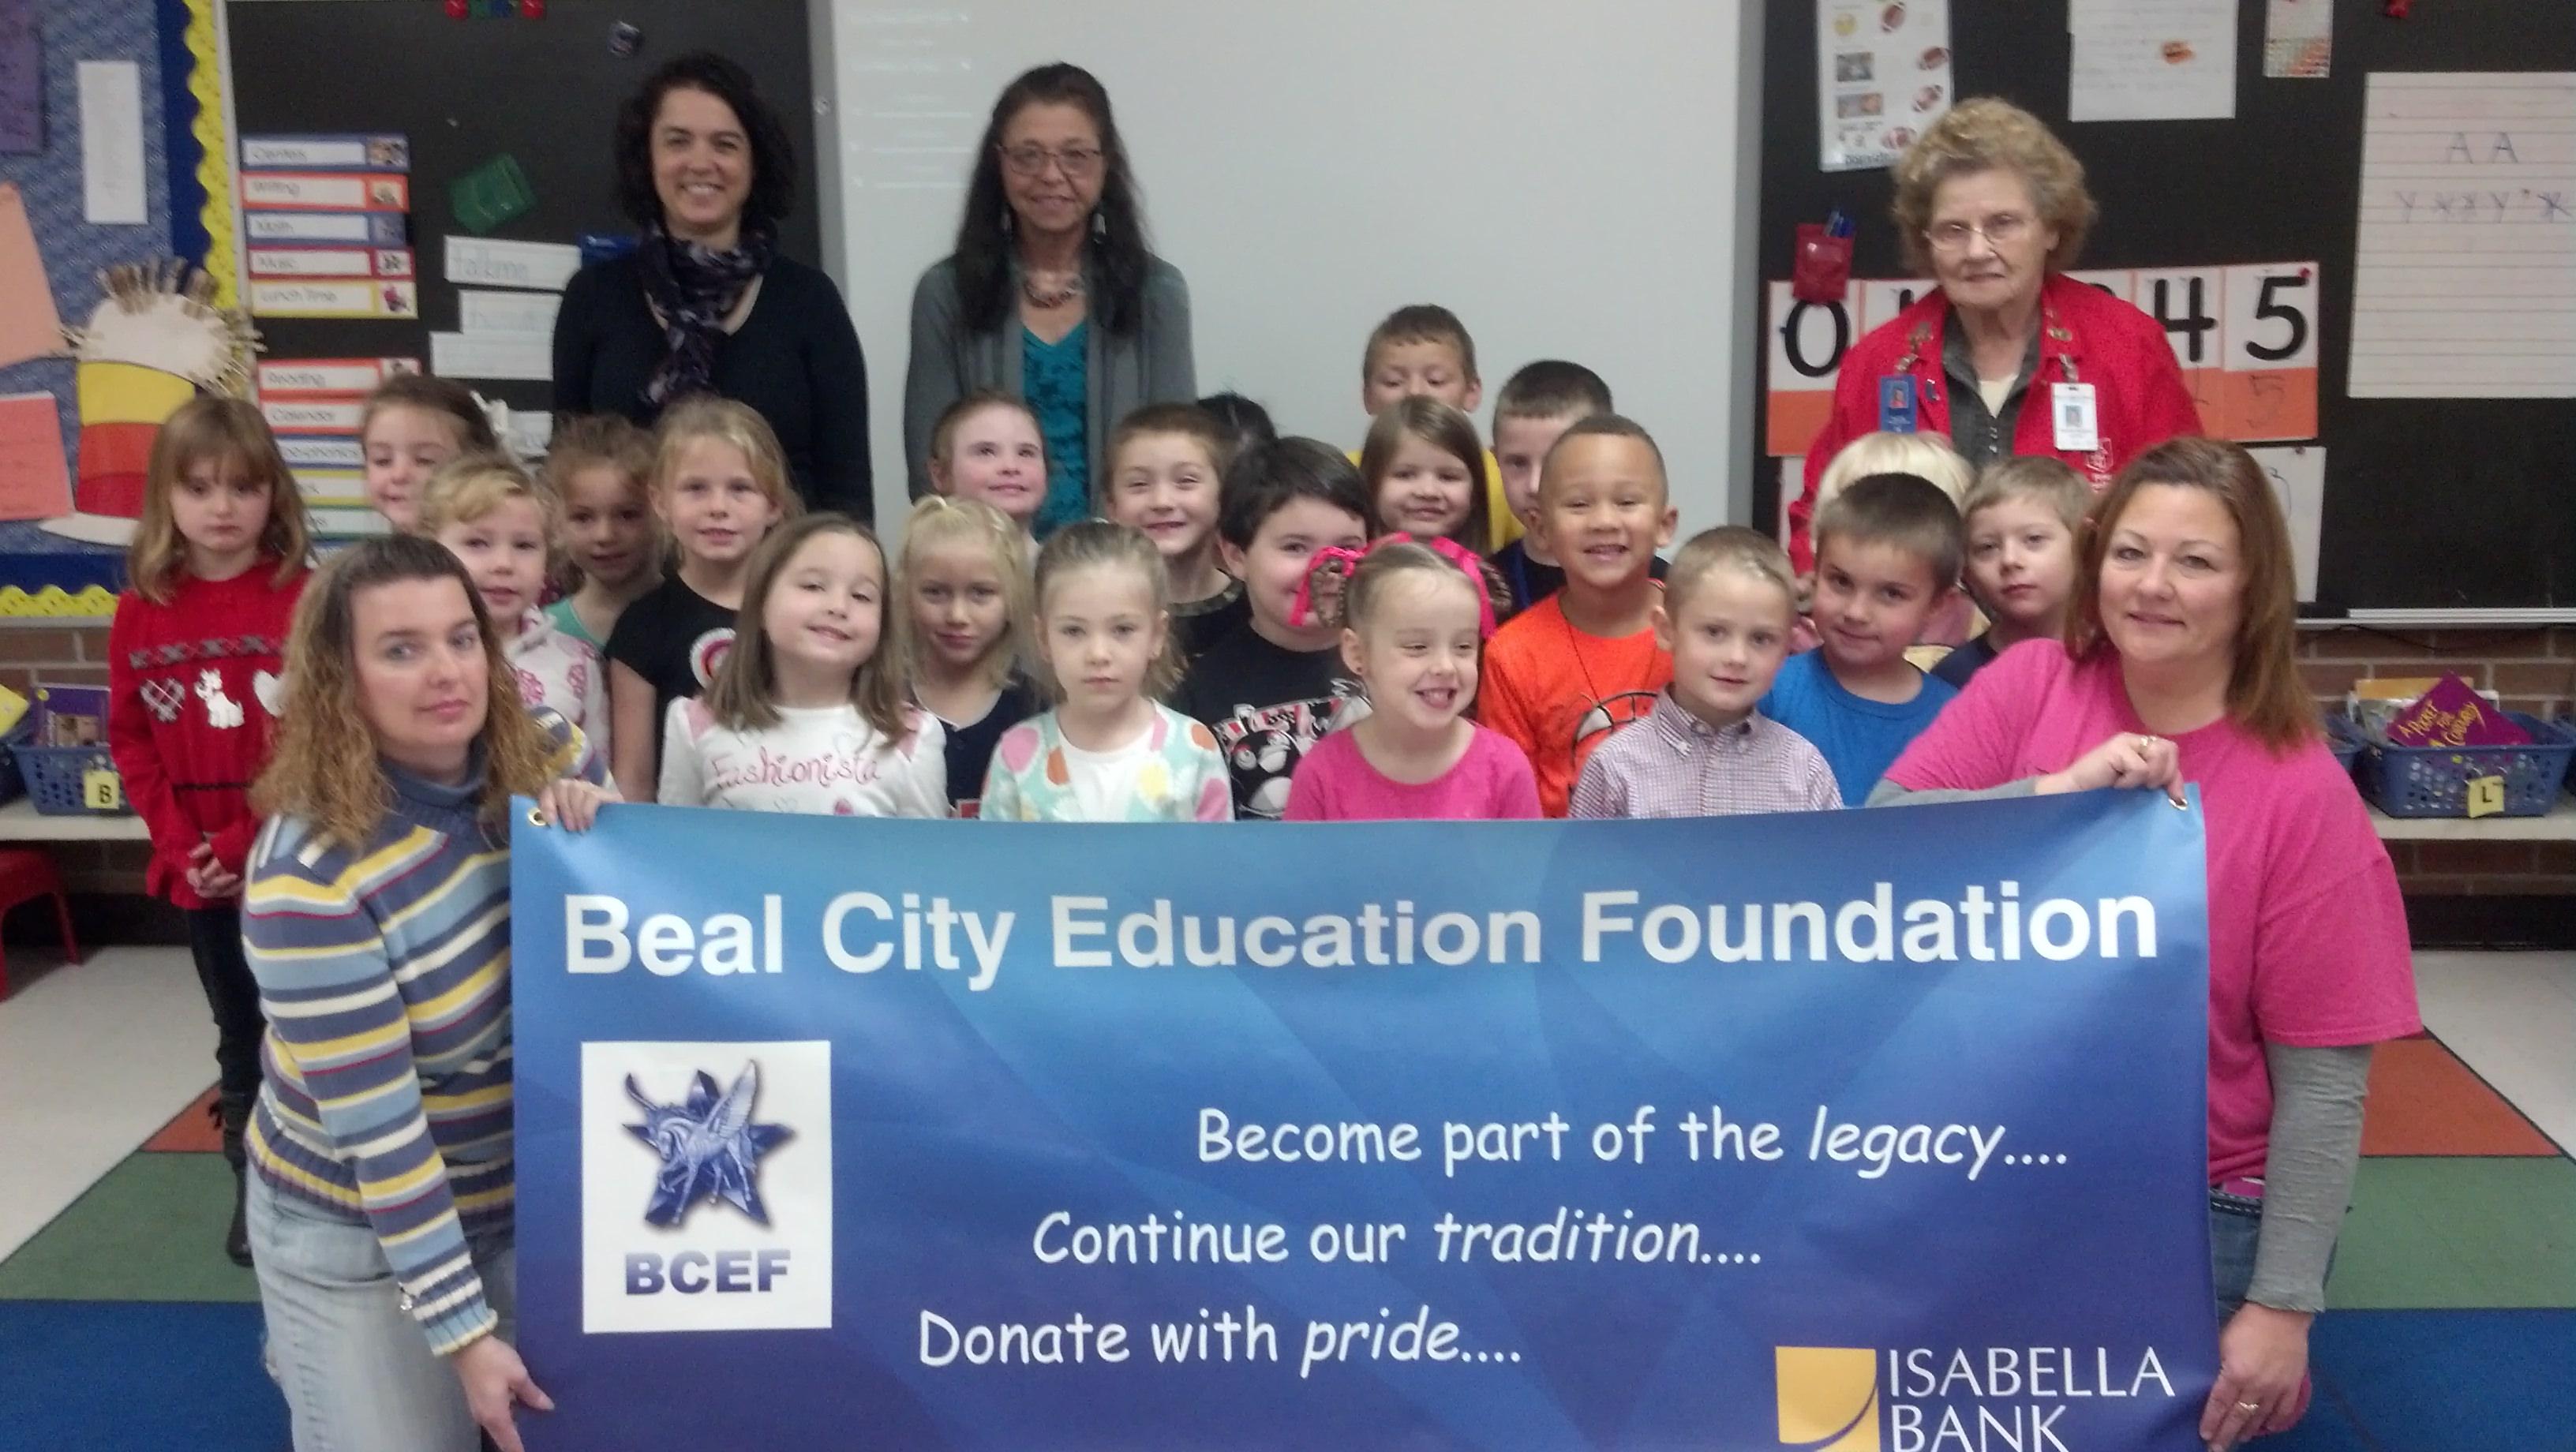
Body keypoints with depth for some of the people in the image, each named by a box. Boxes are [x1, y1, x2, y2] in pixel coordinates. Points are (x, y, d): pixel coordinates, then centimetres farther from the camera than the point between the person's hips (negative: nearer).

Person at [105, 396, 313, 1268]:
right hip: (197, 870, 4)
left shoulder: (305, 599, -10)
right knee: (239, 1034, 17)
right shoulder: (141, 613, 1)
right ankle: (252, 1187, 30)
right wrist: (181, 846, -7)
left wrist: (252, 844, -14)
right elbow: (130, 742, 4)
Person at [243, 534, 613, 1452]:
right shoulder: (311, 876, -24)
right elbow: (377, 1130, -22)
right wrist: (465, 1331, -20)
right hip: (359, 1235, -5)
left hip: (543, 1195, 5)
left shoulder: (545, 764, -9)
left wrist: (605, 824, -18)